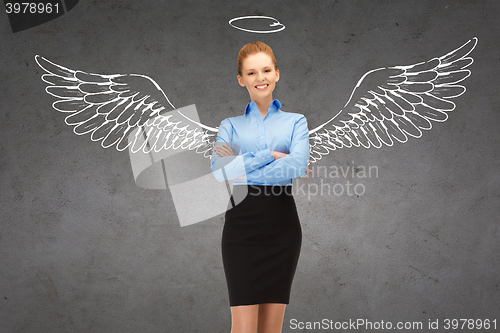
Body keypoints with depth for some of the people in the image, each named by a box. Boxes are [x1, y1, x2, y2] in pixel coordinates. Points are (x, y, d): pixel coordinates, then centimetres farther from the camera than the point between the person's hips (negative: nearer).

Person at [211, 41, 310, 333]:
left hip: (282, 226, 1)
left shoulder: (295, 121, 10)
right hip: (241, 225, 0)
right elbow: (219, 170, -6)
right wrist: (270, 155, -10)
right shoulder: (230, 125, 12)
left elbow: (297, 166, -9)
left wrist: (240, 168, -9)